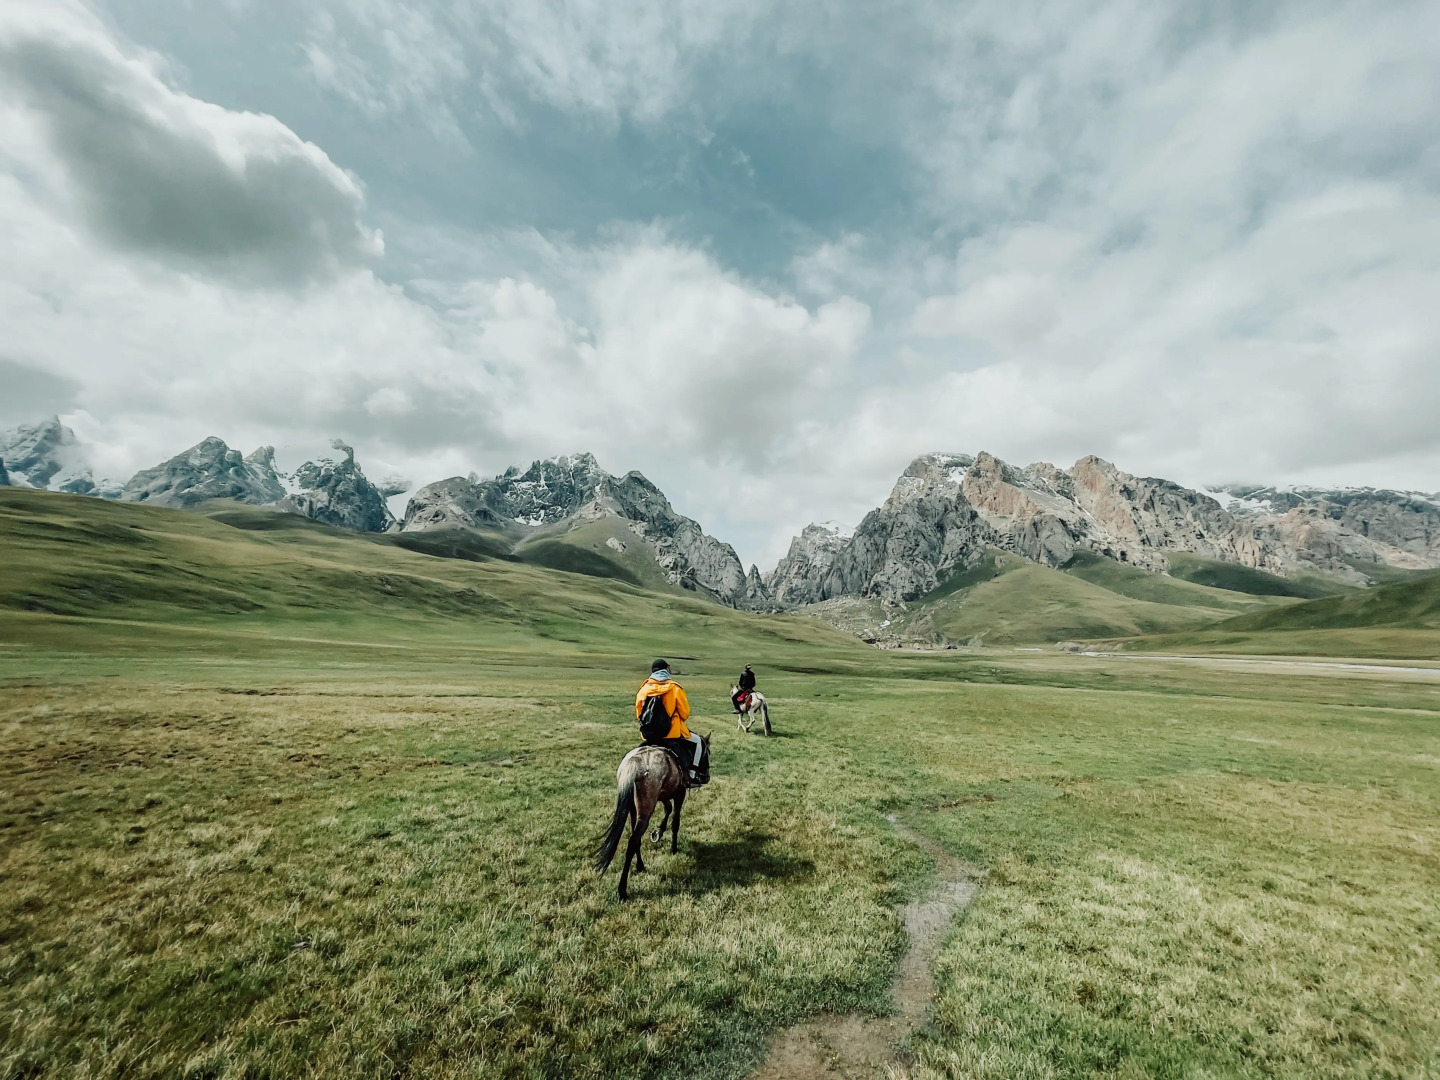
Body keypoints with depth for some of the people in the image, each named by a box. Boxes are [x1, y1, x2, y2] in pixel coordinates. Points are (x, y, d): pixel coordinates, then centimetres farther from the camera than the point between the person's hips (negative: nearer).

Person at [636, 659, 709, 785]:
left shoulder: (643, 689, -1)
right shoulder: (675, 688, -10)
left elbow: (638, 715, 5)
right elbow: (685, 714, -6)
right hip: (672, 733, -5)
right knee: (698, 742, 17)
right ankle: (693, 776, 11)